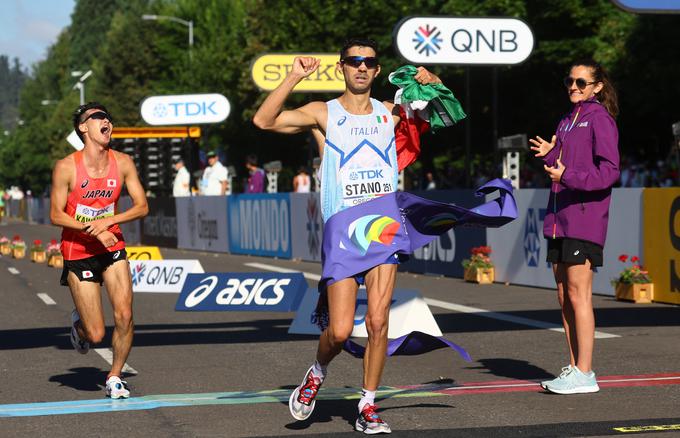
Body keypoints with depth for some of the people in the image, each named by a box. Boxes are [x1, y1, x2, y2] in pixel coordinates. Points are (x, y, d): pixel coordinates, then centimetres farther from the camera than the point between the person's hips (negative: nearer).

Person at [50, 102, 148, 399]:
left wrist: (107, 221, -18)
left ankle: (115, 376, 10)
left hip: (112, 249, 3)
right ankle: (78, 323, 34)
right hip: (78, 253, -3)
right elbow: (56, 215, -10)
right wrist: (95, 230, -22)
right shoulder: (66, 167, -13)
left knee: (124, 315, -13)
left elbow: (142, 207, -3)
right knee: (96, 335, -4)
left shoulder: (123, 163, -4)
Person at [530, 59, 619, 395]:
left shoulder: (599, 119, -5)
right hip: (560, 219, 8)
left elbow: (609, 170, -14)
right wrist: (550, 155, 3)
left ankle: (584, 374, -5)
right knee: (564, 296, 9)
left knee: (578, 295, -8)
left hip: (585, 218, -8)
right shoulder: (567, 122, 19)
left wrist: (568, 175, -23)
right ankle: (575, 368, 16)